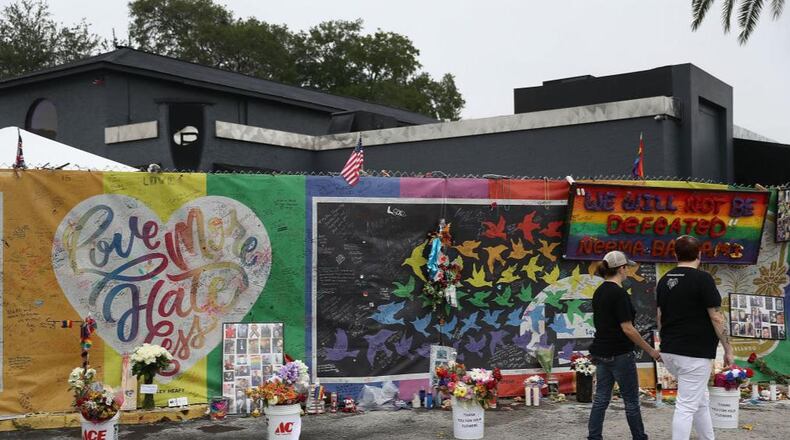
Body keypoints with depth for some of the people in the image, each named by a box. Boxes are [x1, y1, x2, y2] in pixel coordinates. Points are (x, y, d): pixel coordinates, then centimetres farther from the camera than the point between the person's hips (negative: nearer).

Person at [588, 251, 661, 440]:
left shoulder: (599, 292, 8)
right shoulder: (619, 293, -18)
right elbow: (627, 328, -19)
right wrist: (650, 350, -11)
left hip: (601, 352, 8)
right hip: (619, 355, -8)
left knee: (601, 398, 8)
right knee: (631, 400, 6)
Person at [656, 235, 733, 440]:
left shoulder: (664, 280, 8)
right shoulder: (702, 278, -12)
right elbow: (716, 317, -12)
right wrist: (728, 349, -4)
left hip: (669, 351, 7)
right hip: (694, 353, -7)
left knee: (700, 400, 21)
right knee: (687, 406, -5)